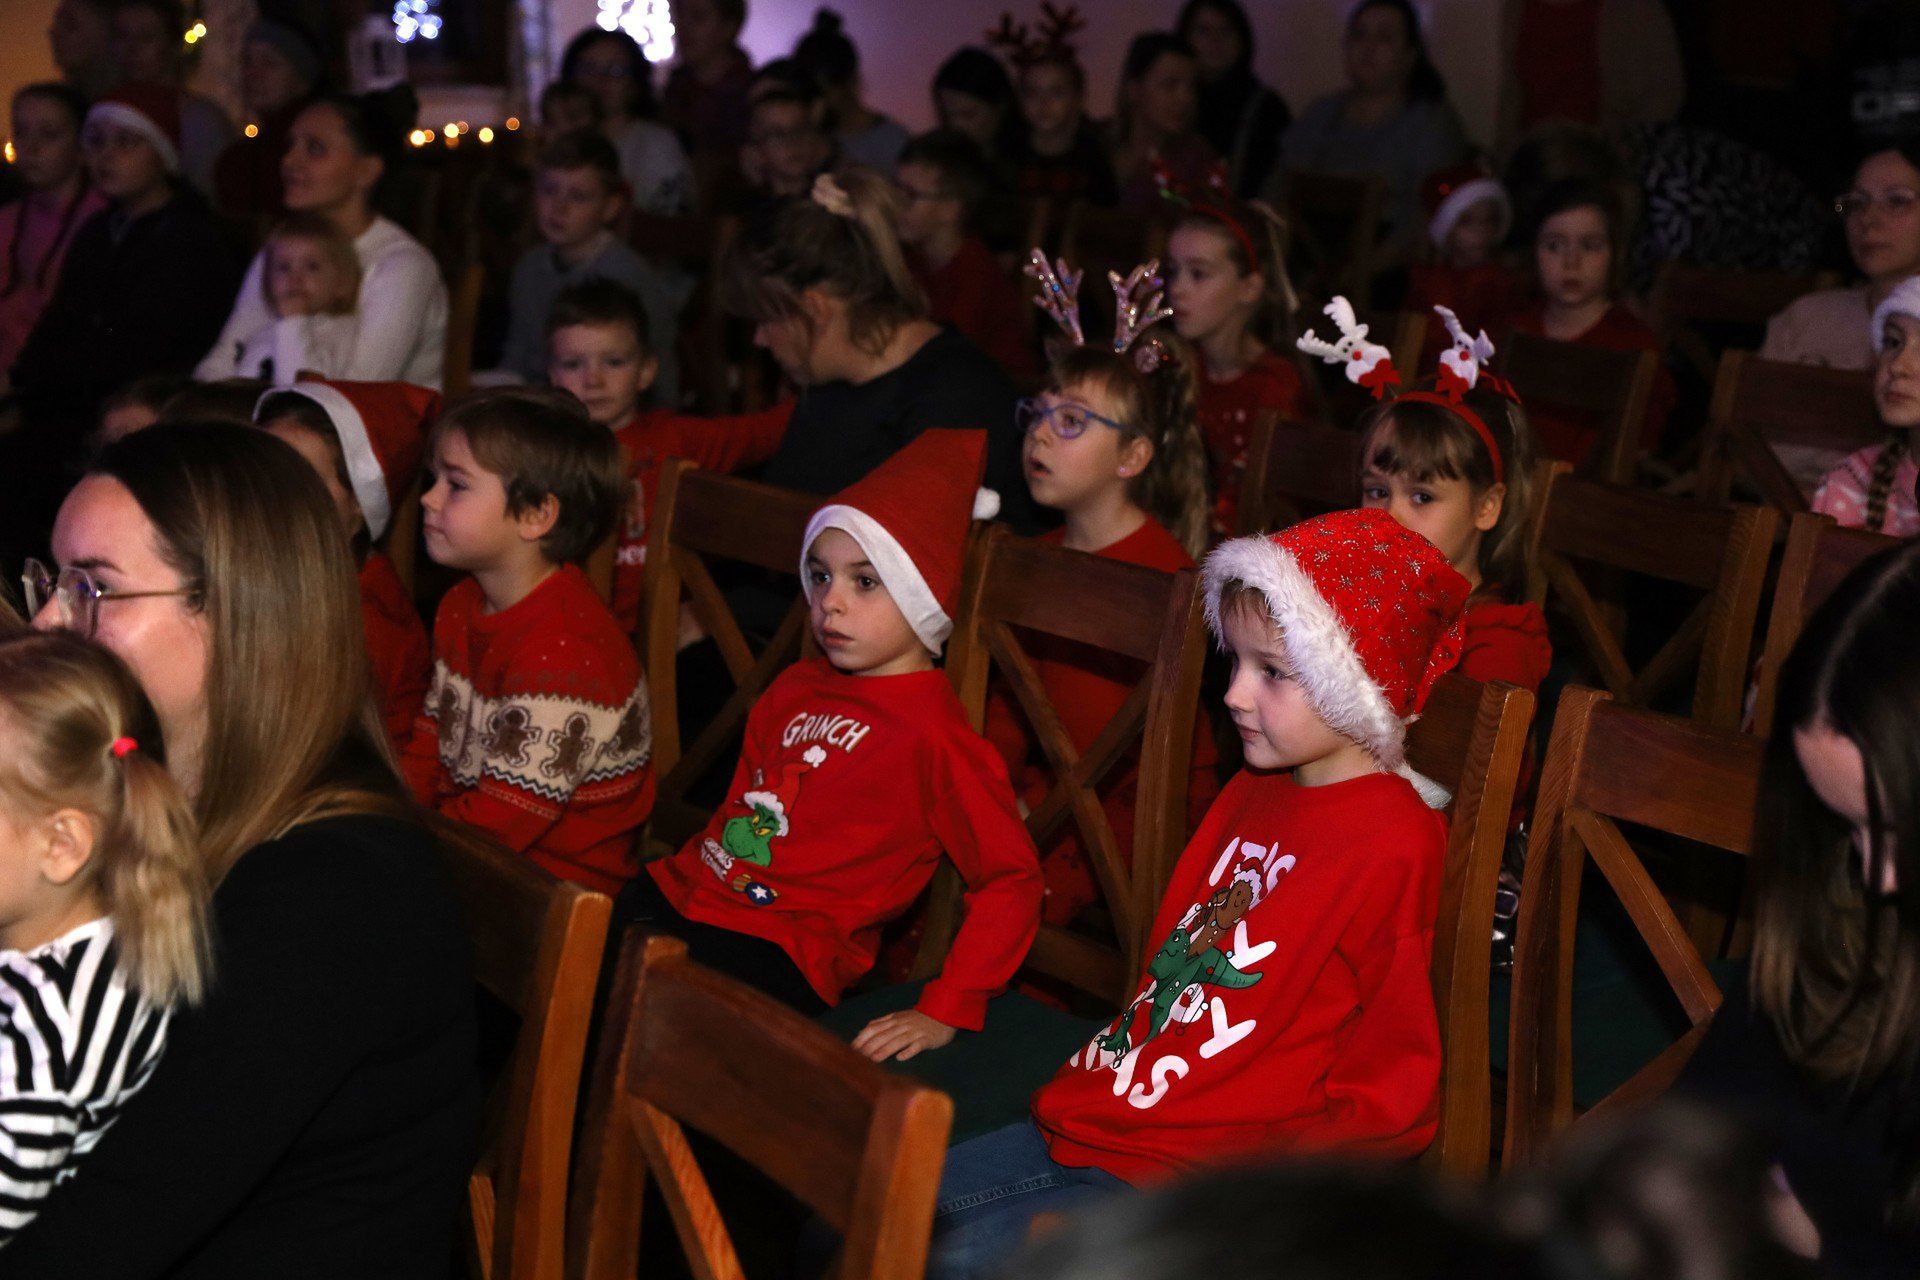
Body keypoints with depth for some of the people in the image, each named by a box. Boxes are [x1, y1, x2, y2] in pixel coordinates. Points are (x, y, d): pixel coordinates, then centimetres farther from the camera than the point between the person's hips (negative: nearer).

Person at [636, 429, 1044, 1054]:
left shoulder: (935, 736, -9)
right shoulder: (796, 687, 16)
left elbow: (1011, 880, -10)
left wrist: (944, 1012, -16)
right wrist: (694, 872, 10)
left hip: (779, 952, -8)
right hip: (680, 894, 8)